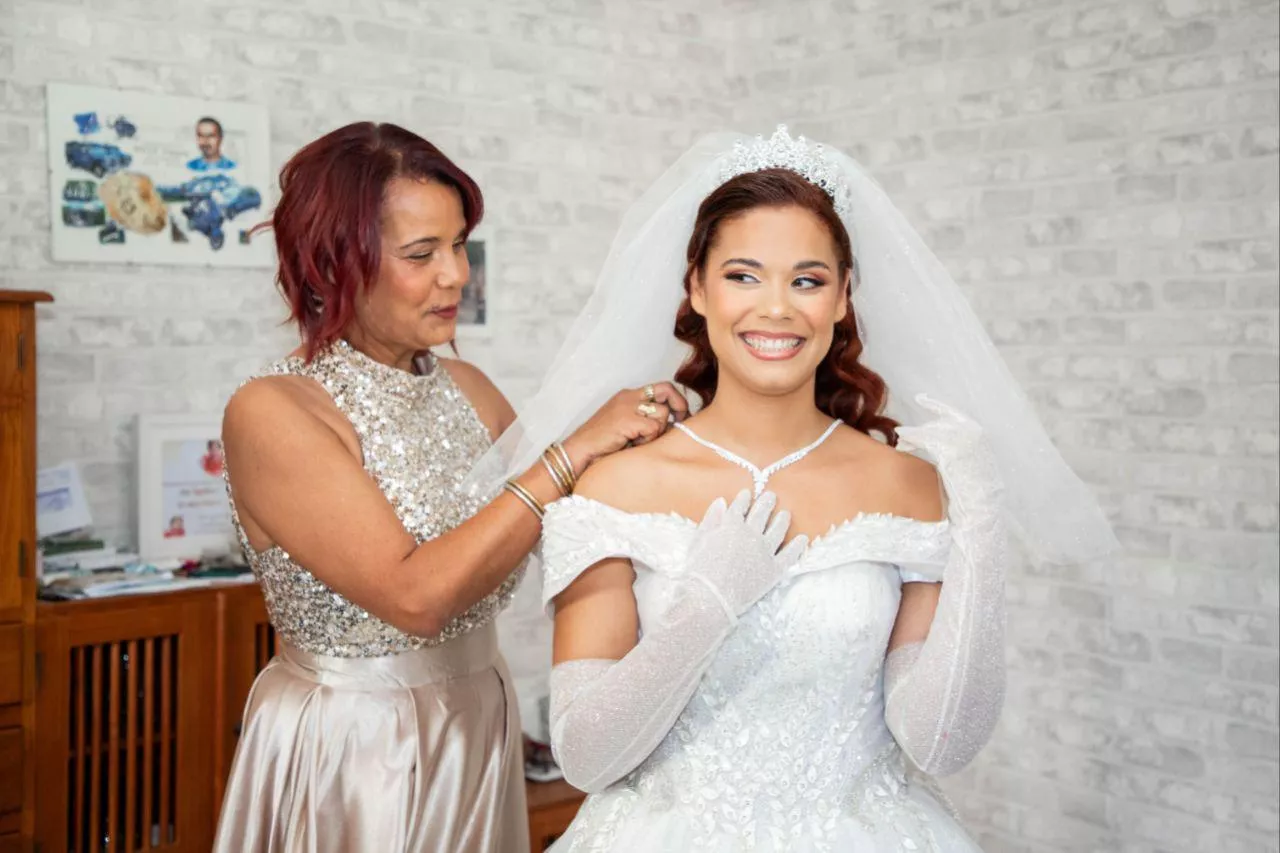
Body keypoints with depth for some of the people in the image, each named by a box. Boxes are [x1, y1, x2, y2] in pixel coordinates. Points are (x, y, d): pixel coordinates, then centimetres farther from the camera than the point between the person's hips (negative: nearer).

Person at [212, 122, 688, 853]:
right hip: (347, 751, -6)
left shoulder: (467, 389, 0)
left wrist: (645, 443, -11)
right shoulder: (271, 414, -18)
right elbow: (413, 595, -27)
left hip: (480, 731, 6)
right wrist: (572, 453, -26)